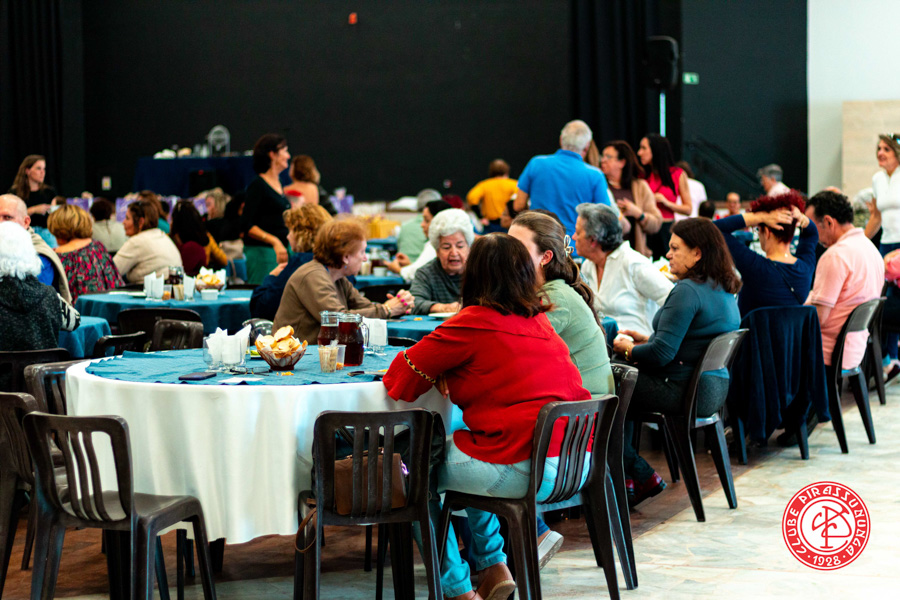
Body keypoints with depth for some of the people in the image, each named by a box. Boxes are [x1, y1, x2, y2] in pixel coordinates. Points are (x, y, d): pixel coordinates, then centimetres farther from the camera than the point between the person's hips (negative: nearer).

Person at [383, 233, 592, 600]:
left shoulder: (472, 325, -9)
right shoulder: (539, 320, 13)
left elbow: (400, 380, -3)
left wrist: (437, 372, 18)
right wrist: (449, 374, 15)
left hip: (524, 472, -8)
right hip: (577, 463, 8)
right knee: (467, 451, 33)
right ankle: (493, 566, 31)